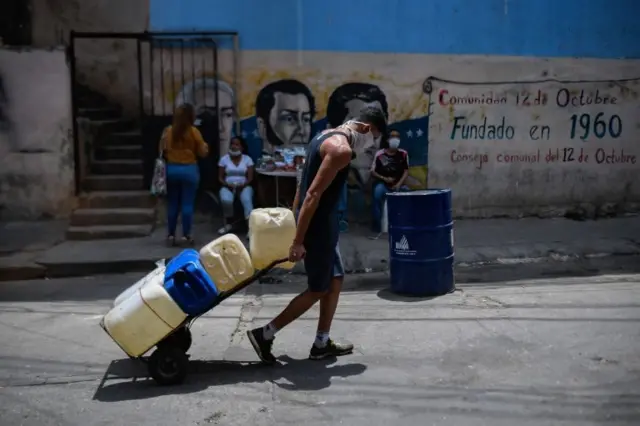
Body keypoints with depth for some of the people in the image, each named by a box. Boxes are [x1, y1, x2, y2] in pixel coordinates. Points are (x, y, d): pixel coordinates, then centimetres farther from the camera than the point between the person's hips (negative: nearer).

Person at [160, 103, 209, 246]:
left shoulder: (168, 131, 2)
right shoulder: (194, 131, -7)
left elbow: (162, 151, 6)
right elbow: (203, 153, -4)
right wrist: (205, 147, 17)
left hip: (171, 169, 3)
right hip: (189, 169, -3)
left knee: (172, 203, 9)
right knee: (187, 203, 1)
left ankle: (171, 235, 11)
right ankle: (186, 235, 2)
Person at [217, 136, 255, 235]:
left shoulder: (247, 159, 5)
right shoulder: (224, 159, 6)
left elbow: (250, 178, 0)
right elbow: (220, 177, 4)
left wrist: (242, 185, -19)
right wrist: (227, 184, -16)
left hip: (244, 186, 0)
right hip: (228, 186, 0)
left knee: (247, 200, -34)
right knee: (226, 200, -33)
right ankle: (229, 224, -10)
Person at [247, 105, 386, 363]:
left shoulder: (328, 136, 12)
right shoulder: (342, 149, -20)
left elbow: (305, 185, 17)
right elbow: (314, 193, -25)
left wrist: (295, 214, 21)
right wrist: (298, 241, -25)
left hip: (320, 222, 10)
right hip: (318, 226, -10)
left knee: (335, 280, 16)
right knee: (317, 290, 3)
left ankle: (322, 345, 25)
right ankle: (264, 334, 10)